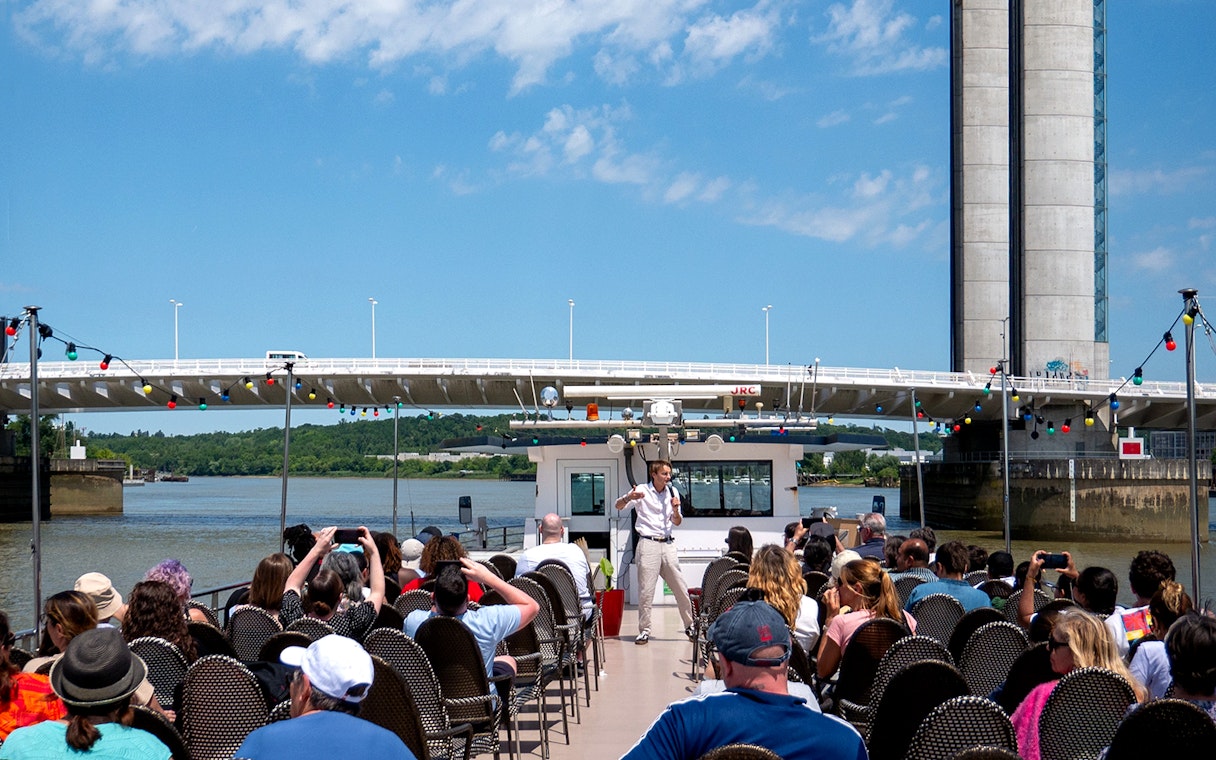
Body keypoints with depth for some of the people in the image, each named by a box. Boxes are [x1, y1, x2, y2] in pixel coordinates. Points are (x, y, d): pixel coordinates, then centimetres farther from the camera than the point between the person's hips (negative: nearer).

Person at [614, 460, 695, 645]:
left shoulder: (672, 492, 10)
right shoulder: (642, 491, -1)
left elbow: (677, 523, 11)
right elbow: (619, 506, -6)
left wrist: (675, 510, -10)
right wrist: (629, 498, -28)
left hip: (667, 544, 4)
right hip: (648, 544, -4)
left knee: (681, 588, 5)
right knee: (646, 590, -4)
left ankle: (690, 626, 18)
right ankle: (644, 630, 3)